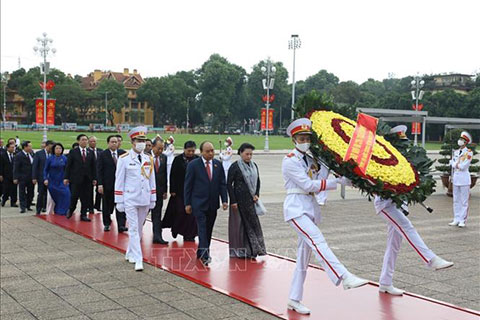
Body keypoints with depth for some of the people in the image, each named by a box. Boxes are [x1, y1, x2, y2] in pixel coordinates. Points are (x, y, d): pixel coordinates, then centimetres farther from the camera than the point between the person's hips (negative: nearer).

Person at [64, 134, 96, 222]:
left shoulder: (91, 153, 10)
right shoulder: (73, 152, 2)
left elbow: (93, 166, 10)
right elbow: (68, 166, 0)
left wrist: (94, 178, 5)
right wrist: (66, 177, -6)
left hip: (87, 179, 3)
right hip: (76, 178, -3)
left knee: (86, 198, 4)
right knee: (74, 196, -1)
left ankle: (83, 215, 13)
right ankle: (71, 210, 24)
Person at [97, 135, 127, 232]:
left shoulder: (123, 153, 5)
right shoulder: (103, 155, -1)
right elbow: (99, 170, -4)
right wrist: (100, 184, -11)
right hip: (108, 184, -1)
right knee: (107, 205, 10)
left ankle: (121, 225, -4)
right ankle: (106, 224, 24)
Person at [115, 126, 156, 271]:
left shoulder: (149, 159, 8)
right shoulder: (124, 159, -5)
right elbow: (119, 181, -4)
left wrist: (153, 199, 11)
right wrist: (119, 201, -6)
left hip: (144, 199, 5)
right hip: (130, 199, -5)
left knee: (139, 229, 13)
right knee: (133, 229, -7)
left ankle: (130, 254, 29)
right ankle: (138, 260, -8)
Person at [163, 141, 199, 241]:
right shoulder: (178, 159, -2)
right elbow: (173, 175, -1)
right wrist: (173, 190, -5)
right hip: (180, 190, -1)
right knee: (180, 211, 0)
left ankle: (189, 235, 11)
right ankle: (175, 229, 24)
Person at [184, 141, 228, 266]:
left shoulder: (218, 164, 6)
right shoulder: (193, 165, -5)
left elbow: (222, 184, 7)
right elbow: (188, 185, -3)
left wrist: (224, 200, -2)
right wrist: (187, 203, -5)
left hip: (213, 204, 4)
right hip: (199, 203, -4)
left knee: (209, 229, 10)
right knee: (202, 228, -12)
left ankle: (201, 252, 22)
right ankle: (204, 255, -14)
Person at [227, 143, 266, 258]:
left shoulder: (254, 165, 9)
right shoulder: (235, 166, -8)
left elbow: (257, 181, 18)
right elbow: (229, 184, -9)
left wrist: (256, 195, 3)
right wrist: (233, 201, -13)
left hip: (251, 200, 6)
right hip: (240, 200, -6)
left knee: (253, 223, 5)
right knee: (240, 224, -1)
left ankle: (251, 250, 13)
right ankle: (240, 251, 7)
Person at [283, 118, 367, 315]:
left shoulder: (310, 160, 15)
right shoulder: (289, 161, -7)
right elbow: (308, 185, -14)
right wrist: (337, 181, -15)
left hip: (310, 208, 8)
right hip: (296, 208, -8)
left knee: (304, 255, 7)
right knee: (317, 240, -26)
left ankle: (294, 300, 14)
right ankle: (344, 278, -39)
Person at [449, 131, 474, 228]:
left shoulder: (468, 152, -7)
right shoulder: (456, 152, 12)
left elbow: (463, 166, -15)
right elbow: (453, 164, 5)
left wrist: (457, 164, -2)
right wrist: (459, 165, -12)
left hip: (464, 178, -6)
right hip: (456, 177, 7)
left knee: (464, 201, -3)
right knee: (456, 200, 10)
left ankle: (462, 220, 1)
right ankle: (456, 219, 16)